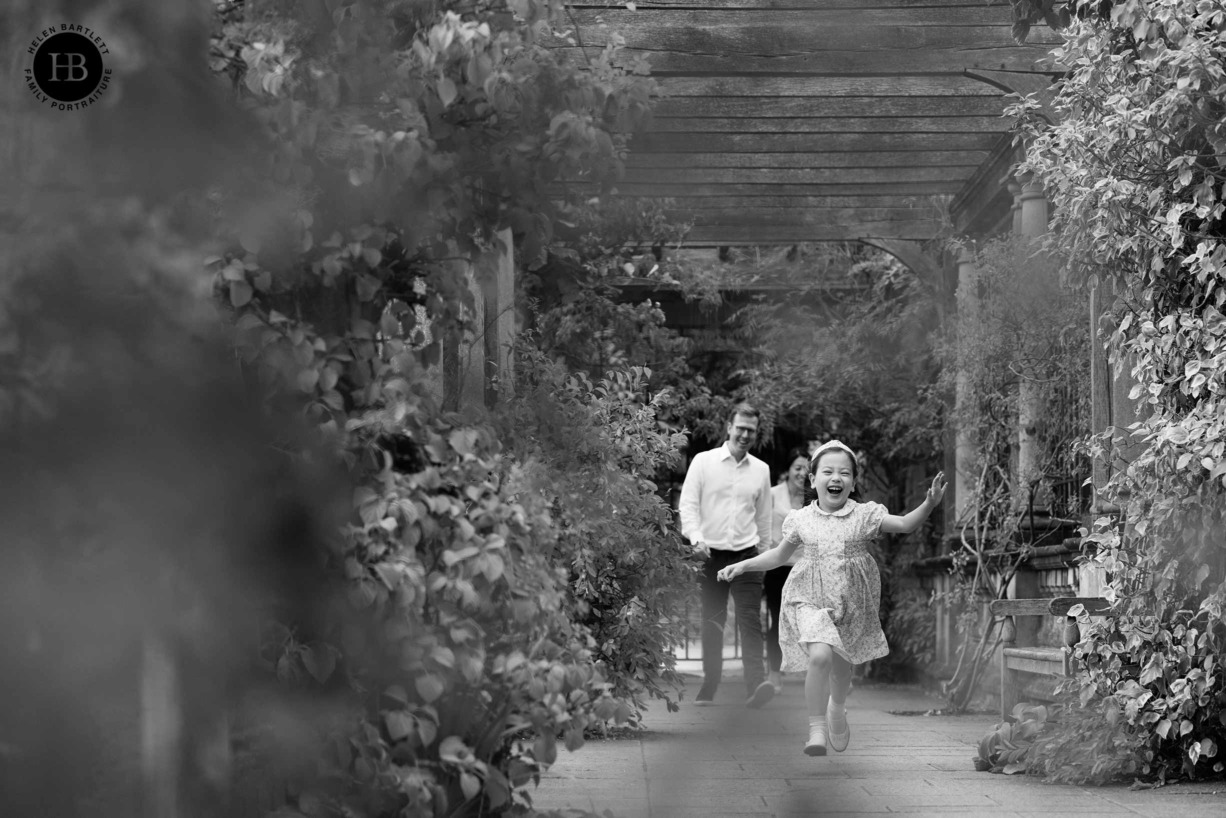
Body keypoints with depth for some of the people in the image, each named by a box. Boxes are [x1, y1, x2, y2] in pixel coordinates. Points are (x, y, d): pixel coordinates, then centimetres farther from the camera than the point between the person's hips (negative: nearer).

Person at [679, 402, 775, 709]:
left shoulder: (760, 470, 11)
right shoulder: (703, 462, 3)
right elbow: (687, 504, -2)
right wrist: (696, 538, -17)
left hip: (746, 555, 1)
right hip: (711, 554, -1)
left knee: (751, 619, -12)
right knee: (712, 622, 4)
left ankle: (757, 683, -22)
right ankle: (709, 686, 12)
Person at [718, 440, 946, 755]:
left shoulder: (865, 515, -3)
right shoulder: (801, 519, -1)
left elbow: (905, 525, -12)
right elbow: (779, 555, 14)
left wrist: (929, 504, -28)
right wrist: (742, 565, 7)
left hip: (852, 602, 2)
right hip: (810, 599, -2)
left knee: (841, 664, 16)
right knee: (819, 655, -25)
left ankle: (837, 709, 49)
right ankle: (817, 726, -15)